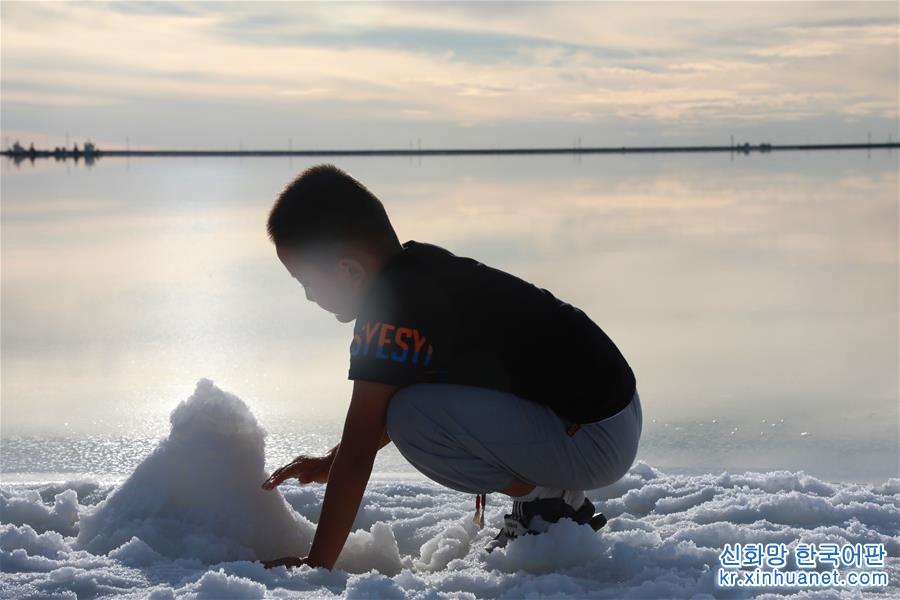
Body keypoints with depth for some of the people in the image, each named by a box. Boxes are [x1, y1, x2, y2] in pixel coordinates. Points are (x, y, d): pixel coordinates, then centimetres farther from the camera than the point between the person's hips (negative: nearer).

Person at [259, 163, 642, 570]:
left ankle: (545, 503, -3)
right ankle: (551, 496, 15)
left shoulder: (392, 310, -21)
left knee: (414, 417, -23)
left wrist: (315, 565, -10)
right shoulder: (421, 267, 7)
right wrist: (330, 462, 19)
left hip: (597, 443, -10)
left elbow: (358, 453, -17)